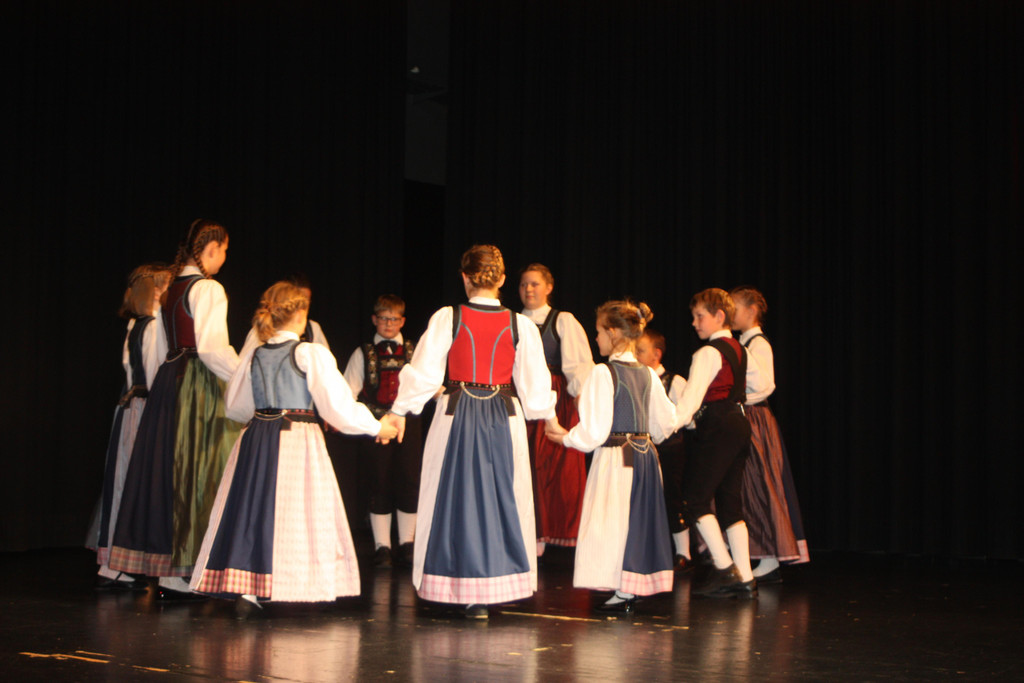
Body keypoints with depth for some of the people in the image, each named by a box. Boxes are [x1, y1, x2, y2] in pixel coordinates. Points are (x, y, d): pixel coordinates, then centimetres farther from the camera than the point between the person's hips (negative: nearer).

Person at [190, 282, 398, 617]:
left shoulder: (253, 355, 5)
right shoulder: (312, 354, -9)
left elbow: (236, 407, 15)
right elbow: (337, 407, -11)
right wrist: (376, 427, 1)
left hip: (256, 440, 4)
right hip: (299, 438, -4)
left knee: (254, 509, 7)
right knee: (298, 514, 2)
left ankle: (246, 590, 1)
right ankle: (301, 591, 4)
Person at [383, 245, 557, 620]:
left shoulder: (446, 319, -8)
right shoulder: (521, 326, -4)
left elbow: (423, 372, -5)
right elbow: (534, 383, 2)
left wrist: (398, 411, 8)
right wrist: (548, 415, 21)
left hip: (456, 417, -1)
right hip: (504, 420, 1)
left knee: (457, 496, 9)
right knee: (501, 497, 9)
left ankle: (460, 588, 12)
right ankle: (493, 587, 9)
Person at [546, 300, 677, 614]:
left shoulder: (604, 373, -13)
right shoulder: (647, 374, 7)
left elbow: (594, 430, -15)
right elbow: (665, 422, 12)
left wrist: (567, 437, 1)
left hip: (615, 457, -7)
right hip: (645, 455, 7)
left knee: (613, 520, 0)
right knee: (638, 517, 14)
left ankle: (622, 593, 2)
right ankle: (633, 587, 19)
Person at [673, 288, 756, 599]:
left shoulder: (709, 353, -11)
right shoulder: (739, 350, 16)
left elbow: (691, 396, -20)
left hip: (716, 428, -9)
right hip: (739, 424, 9)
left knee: (695, 498, -1)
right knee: (730, 502, 9)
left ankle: (724, 568, -2)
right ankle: (745, 578, 5)